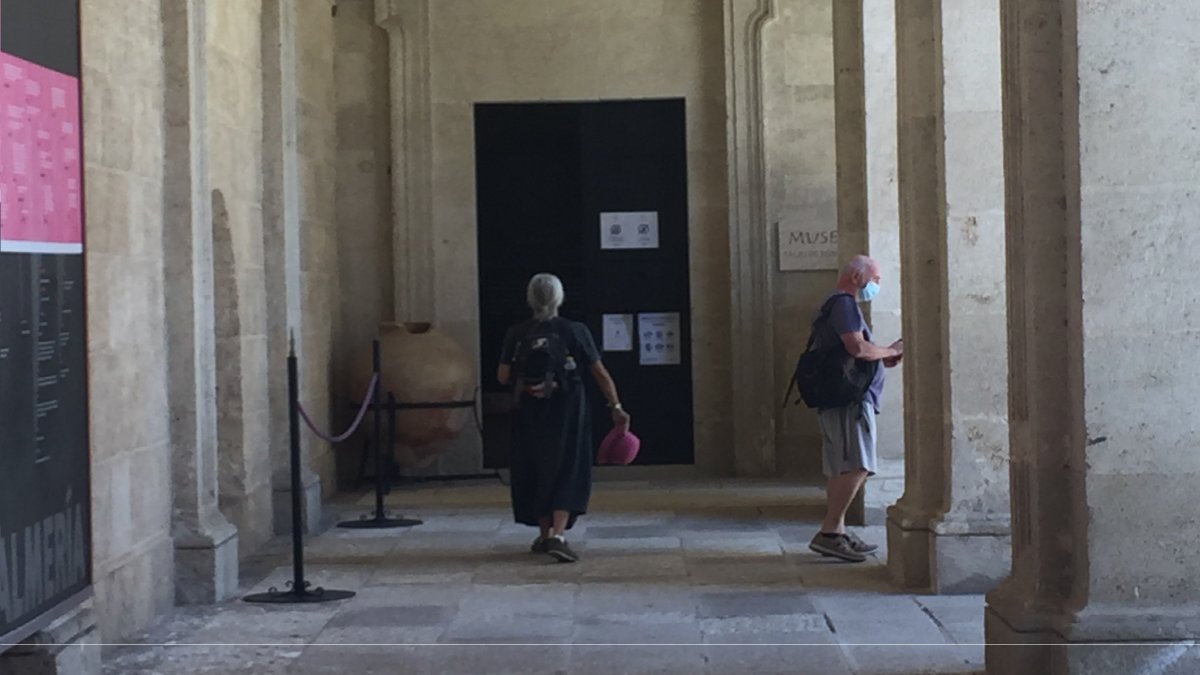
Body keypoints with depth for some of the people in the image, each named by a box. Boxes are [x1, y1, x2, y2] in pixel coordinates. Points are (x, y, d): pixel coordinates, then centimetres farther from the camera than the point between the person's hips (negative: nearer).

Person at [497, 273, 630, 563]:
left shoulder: (516, 335, -2)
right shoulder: (575, 332, -6)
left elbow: (503, 376, -4)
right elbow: (601, 374, -5)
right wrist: (616, 407, 3)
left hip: (530, 416, 2)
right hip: (567, 415, -2)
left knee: (536, 472, 17)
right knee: (568, 474, 1)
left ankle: (544, 535, 27)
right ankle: (558, 535, -17)